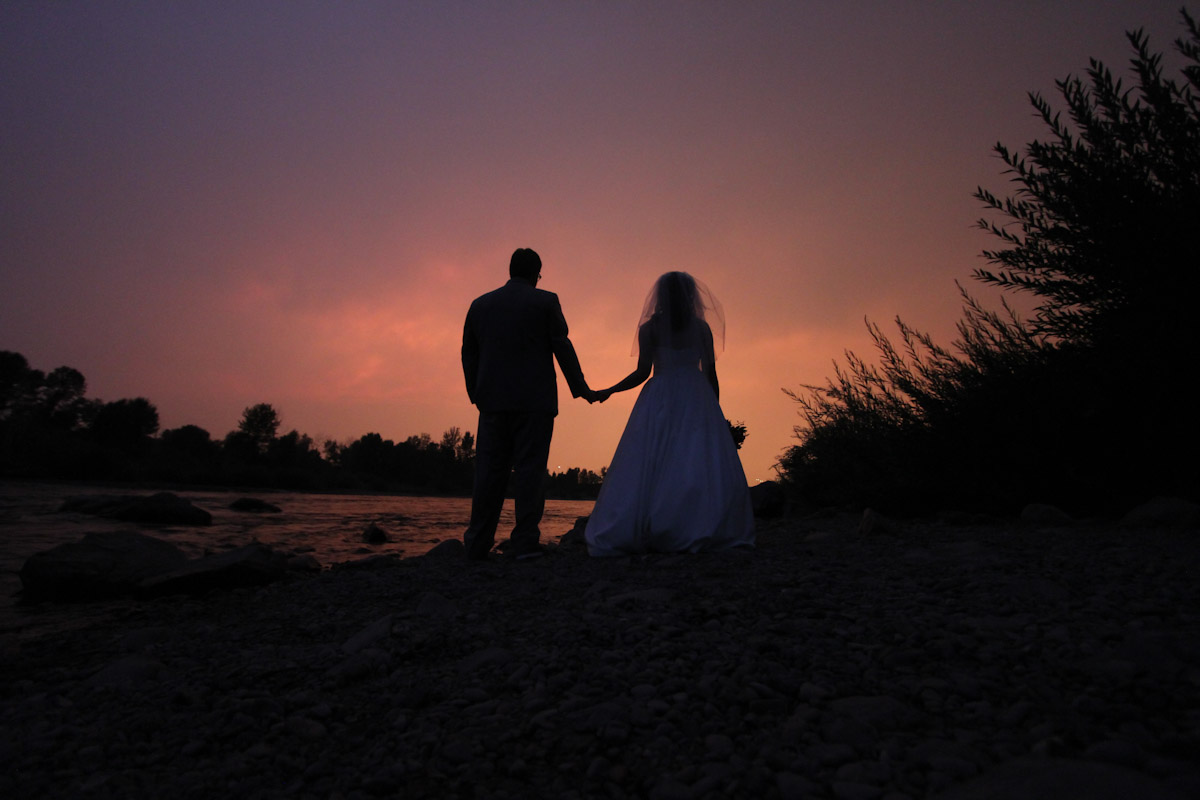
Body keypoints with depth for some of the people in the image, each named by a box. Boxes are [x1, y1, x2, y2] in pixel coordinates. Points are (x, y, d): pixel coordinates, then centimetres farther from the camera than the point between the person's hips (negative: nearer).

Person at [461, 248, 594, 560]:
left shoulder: (480, 304, 12)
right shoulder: (545, 301, 1)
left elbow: (468, 353, 12)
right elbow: (562, 347, -1)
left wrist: (476, 394, 20)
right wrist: (580, 388, 7)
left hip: (493, 401, 4)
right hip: (534, 400, -3)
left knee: (489, 470, 6)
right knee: (530, 468, -1)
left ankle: (478, 543, 8)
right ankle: (525, 541, -1)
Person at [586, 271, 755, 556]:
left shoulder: (649, 327, 3)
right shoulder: (702, 327, 8)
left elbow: (642, 372, -3)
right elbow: (711, 375, 6)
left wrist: (608, 391, 9)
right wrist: (714, 412, 14)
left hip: (659, 399, 0)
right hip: (696, 399, 1)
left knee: (648, 465, -1)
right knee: (699, 465, 0)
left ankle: (629, 535, -3)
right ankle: (701, 534, -4)